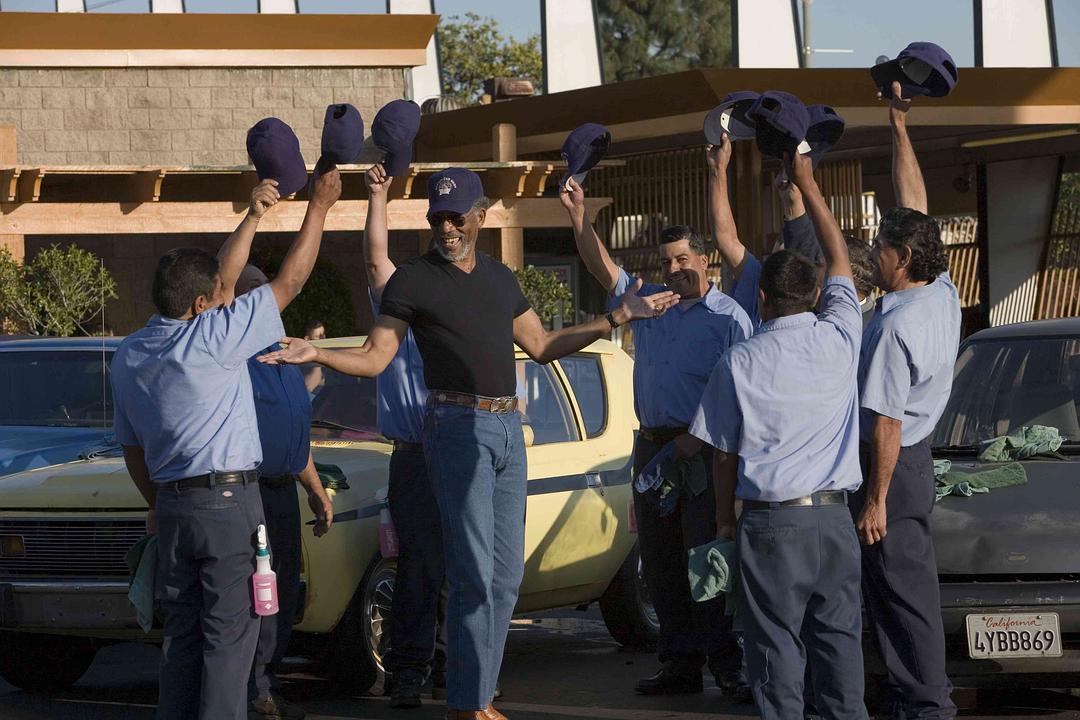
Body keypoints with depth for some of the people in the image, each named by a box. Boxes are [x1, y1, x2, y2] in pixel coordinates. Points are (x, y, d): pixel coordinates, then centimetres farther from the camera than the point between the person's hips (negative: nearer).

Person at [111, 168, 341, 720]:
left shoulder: (127, 356, 5)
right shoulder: (212, 338, -13)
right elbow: (290, 282, -6)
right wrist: (318, 208, 5)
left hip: (172, 506, 7)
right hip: (229, 502, -7)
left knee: (181, 632, 11)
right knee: (229, 634, -4)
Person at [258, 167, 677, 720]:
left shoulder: (500, 278, 15)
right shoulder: (414, 280, -3)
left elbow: (541, 345, 22)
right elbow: (374, 358, -5)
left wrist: (616, 318, 20)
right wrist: (316, 355, -23)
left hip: (508, 430, 7)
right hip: (458, 426, -7)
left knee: (507, 574, 7)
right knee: (474, 576, -11)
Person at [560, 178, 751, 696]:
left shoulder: (728, 318, -5)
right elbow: (604, 270, 10)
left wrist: (697, 438, -19)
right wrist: (579, 218, -2)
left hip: (705, 449, -6)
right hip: (653, 445, 7)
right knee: (660, 562, 7)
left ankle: (727, 665, -5)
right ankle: (680, 663, 13)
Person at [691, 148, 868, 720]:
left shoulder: (740, 363, -2)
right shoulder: (838, 338, 2)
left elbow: (723, 454, 3)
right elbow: (838, 256, 18)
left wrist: (725, 520, 16)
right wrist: (806, 183, 27)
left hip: (770, 520, -3)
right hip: (834, 519, 3)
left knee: (776, 650, -1)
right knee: (838, 641, 7)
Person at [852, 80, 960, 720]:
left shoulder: (895, 329, -24)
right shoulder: (944, 293, 0)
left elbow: (886, 422, -22)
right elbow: (916, 204, 10)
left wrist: (876, 499, -17)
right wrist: (900, 128, 13)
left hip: (892, 461, -9)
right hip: (920, 453, 9)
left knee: (898, 584, -3)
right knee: (915, 577, 16)